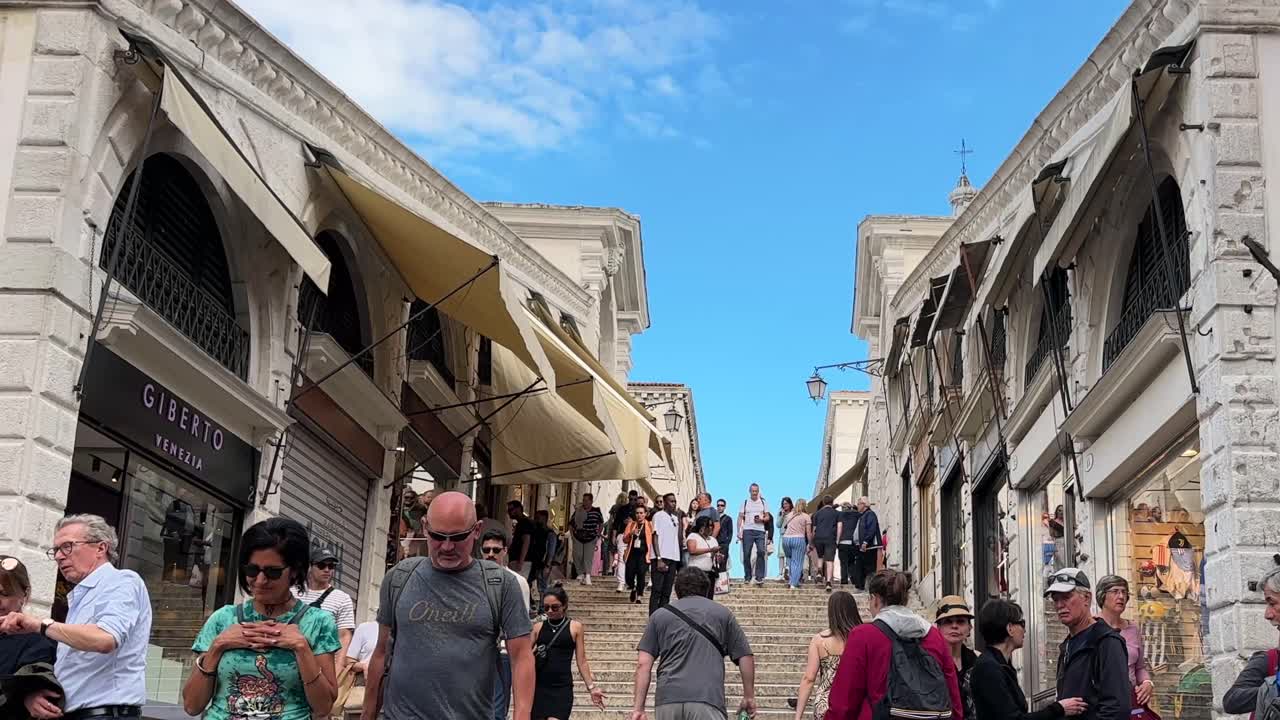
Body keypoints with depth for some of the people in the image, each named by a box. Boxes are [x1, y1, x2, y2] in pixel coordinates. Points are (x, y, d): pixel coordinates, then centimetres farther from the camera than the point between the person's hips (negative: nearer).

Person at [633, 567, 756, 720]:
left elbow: (644, 664, 8)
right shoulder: (722, 613, 16)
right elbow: (746, 657, 13)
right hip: (707, 700, -2)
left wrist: (638, 708, 7)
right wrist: (749, 697, 24)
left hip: (667, 701, 2)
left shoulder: (659, 616, 16)